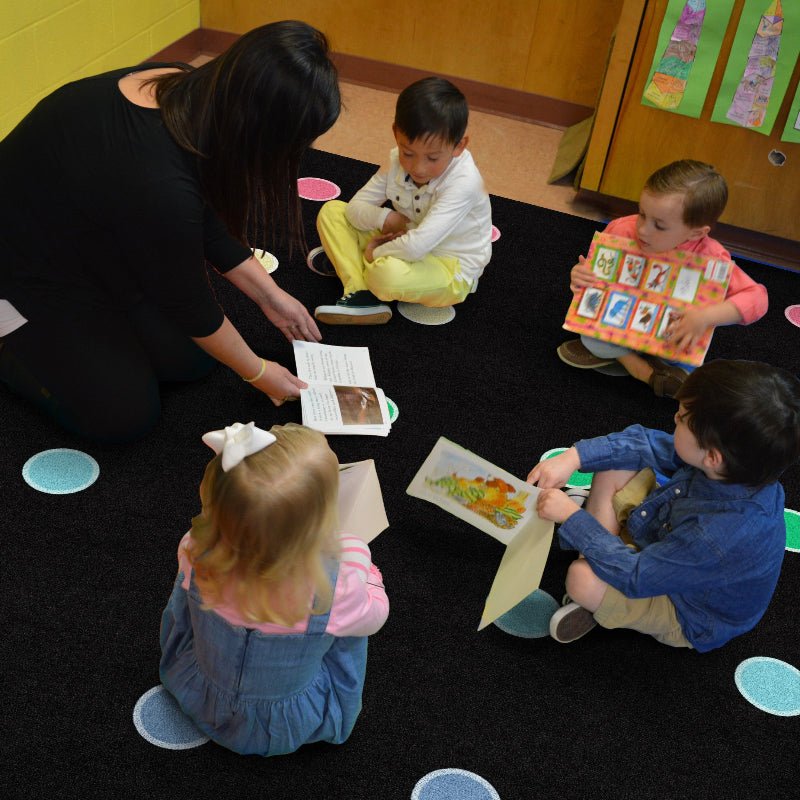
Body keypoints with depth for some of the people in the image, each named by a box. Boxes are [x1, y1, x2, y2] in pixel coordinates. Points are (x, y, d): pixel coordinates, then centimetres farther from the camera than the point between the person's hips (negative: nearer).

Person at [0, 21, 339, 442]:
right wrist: (258, 372, -7)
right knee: (126, 415, -6)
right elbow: (188, 300, -22)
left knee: (191, 359, 4)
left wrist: (270, 296, 4)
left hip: (92, 245, 8)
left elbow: (209, 222, 0)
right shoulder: (159, 184, -40)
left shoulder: (192, 92, -16)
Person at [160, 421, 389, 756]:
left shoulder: (195, 553, -33)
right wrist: (364, 572, 8)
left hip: (200, 703, 2)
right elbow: (375, 613, -13)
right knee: (353, 548, 1)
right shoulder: (334, 590, -40)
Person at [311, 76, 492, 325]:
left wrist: (375, 252, -20)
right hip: (406, 245, 7)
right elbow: (355, 208, -3)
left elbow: (416, 247, -36)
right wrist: (384, 219, -22)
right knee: (332, 211, -2)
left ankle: (352, 260, -4)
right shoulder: (398, 161, -8)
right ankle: (360, 294, -18)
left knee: (387, 272, -40)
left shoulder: (463, 183, -29)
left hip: (450, 271, -7)